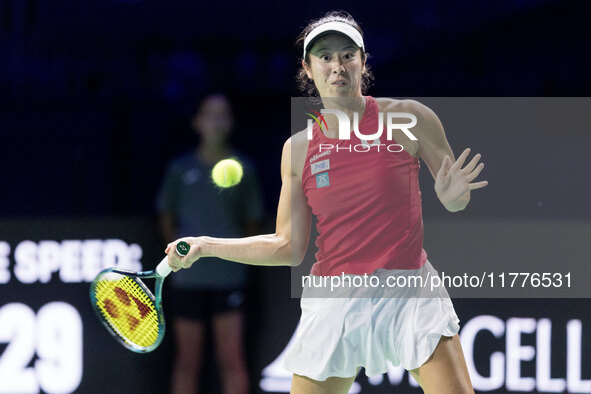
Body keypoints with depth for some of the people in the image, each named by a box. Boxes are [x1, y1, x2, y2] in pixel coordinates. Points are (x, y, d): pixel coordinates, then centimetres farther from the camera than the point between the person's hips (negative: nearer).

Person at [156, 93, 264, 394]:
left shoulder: (242, 169, 4)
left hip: (229, 276, -1)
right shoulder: (180, 169, 6)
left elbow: (252, 222, 11)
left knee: (231, 358, -7)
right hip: (188, 277, 1)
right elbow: (166, 218, 15)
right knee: (188, 360, 5)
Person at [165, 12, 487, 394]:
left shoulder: (407, 118, -2)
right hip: (334, 304, 2)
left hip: (410, 298, -2)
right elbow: (289, 246, 10)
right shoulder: (299, 149, 6)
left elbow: (456, 199, 7)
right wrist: (206, 245, 5)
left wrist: (454, 198, -16)